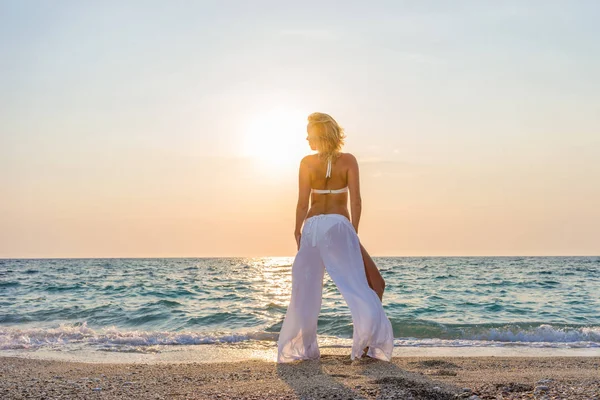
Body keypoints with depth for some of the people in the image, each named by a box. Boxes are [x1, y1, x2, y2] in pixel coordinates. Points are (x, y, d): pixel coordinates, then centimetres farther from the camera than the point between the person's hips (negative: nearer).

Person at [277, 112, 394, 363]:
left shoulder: (307, 163, -2)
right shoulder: (348, 160, -1)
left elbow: (303, 203, -2)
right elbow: (356, 201, -4)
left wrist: (297, 230, 11)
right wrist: (354, 231, 6)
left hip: (313, 225, 1)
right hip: (340, 225, -1)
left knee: (305, 288, 9)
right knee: (355, 283, -1)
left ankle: (301, 346, 14)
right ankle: (369, 340, -12)